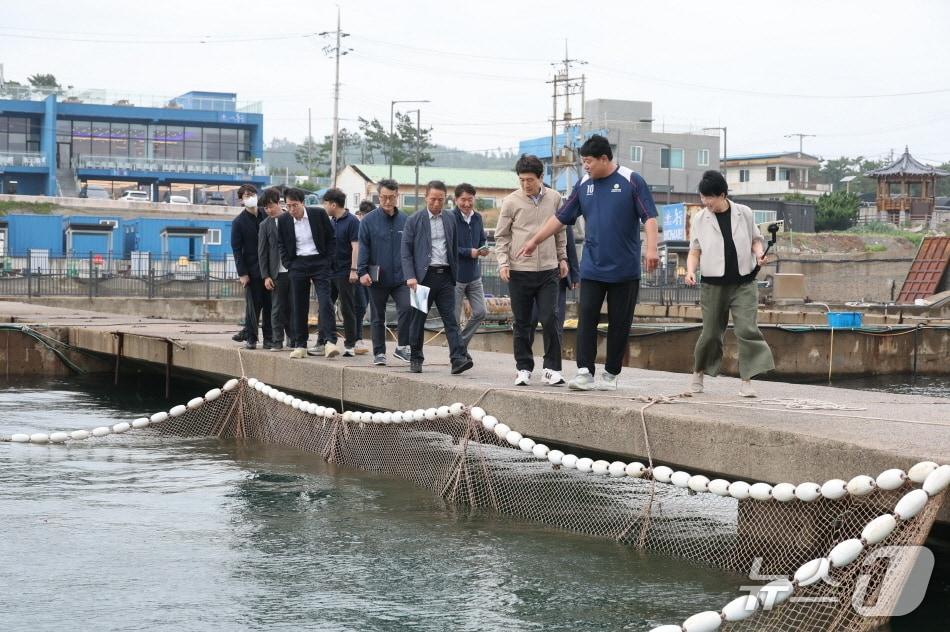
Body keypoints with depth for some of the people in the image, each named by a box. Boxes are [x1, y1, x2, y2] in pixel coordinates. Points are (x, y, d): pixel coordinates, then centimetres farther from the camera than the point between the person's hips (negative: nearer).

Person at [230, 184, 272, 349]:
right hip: (252, 270, -3)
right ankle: (250, 338, 7)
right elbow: (236, 249, -3)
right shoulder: (238, 222, 0)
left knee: (270, 304, 4)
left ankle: (269, 338, 11)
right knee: (253, 305, -1)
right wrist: (242, 273, -10)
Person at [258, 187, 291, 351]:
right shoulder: (265, 225, 3)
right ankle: (277, 341, 5)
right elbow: (262, 252, 3)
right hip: (277, 273, -1)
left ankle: (293, 337, 15)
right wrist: (266, 276, -3)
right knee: (277, 308, 0)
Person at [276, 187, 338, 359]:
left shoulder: (318, 214, -5)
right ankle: (300, 345, 9)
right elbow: (282, 245, 12)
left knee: (325, 301, -14)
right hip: (297, 264, 2)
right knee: (298, 306, 3)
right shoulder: (283, 220, 1)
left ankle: (331, 342, -19)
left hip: (319, 262, -2)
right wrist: (289, 265, 2)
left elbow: (331, 239, 2)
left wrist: (328, 262, -4)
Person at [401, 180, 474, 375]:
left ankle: (459, 358, -14)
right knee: (418, 319, 5)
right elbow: (406, 252, -2)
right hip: (424, 276, -2)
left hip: (445, 276, 2)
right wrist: (410, 276, -12)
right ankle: (416, 358, 17)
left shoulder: (450, 220, 12)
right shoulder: (414, 221, 2)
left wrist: (455, 275, 12)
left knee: (450, 318, -6)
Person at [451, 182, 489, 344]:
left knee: (480, 312, 5)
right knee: (454, 318, 2)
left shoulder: (477, 218, 7)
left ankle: (462, 344, 22)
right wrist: (469, 252, -20)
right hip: (456, 275, -6)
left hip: (474, 273, 6)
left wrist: (483, 249, -5)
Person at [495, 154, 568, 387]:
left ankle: (552, 369, 1)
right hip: (519, 271, -1)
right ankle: (524, 369, 14)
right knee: (522, 323, 5)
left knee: (550, 319, -6)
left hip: (548, 270, 1)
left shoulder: (554, 198, 5)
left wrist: (562, 258, 16)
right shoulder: (511, 201, -1)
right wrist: (503, 262, -7)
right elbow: (501, 236, 4)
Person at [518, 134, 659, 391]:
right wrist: (535, 240, 15)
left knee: (619, 323, 3)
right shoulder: (584, 185, 8)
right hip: (592, 268, 3)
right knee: (586, 319, -6)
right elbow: (561, 217, 15)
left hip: (625, 270, -3)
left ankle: (611, 375, 12)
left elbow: (649, 217, -9)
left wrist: (651, 248, -23)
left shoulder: (631, 182, -5)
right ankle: (584, 372, -7)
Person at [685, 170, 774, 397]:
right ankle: (698, 373, 28)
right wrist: (691, 270, -14)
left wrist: (759, 251, -8)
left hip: (744, 283, 0)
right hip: (714, 284, 0)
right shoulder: (699, 220, 2)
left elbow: (755, 239, 13)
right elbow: (695, 250, 4)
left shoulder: (744, 214, 2)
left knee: (747, 329, -12)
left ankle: (746, 380, -9)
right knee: (711, 333, 7)